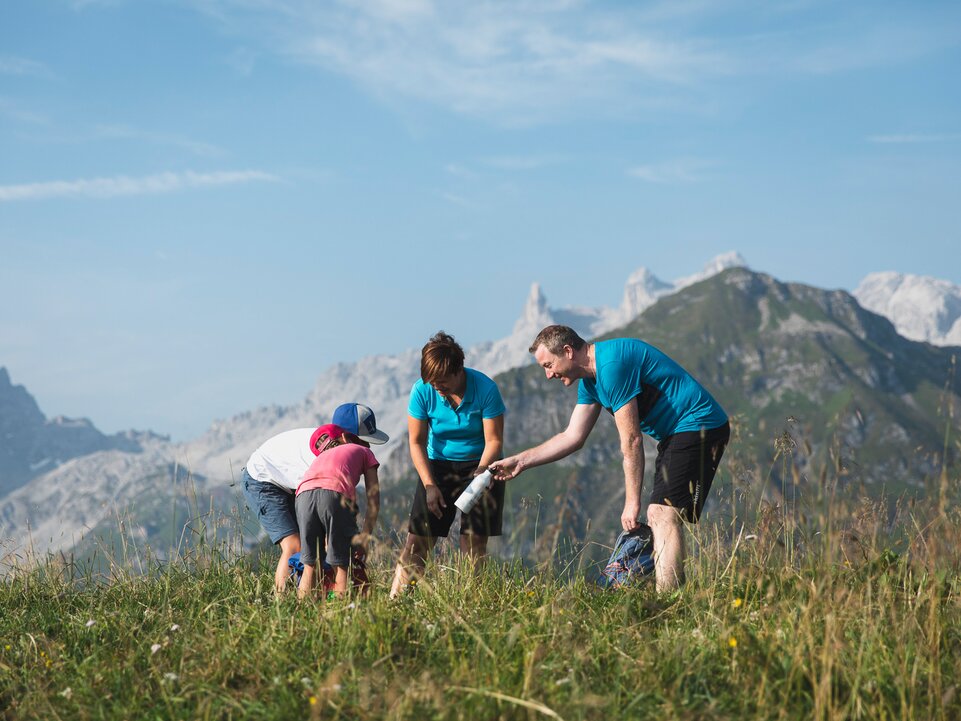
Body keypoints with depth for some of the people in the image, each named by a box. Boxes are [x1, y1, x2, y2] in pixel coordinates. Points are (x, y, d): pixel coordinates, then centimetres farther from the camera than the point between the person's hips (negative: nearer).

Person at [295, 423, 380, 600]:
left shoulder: (320, 458, 42)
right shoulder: (364, 452, 31)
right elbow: (373, 499, 19)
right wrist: (365, 536, 14)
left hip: (304, 495, 4)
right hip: (335, 494, -4)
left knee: (310, 565, 16)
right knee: (342, 565, 6)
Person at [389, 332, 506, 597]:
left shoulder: (485, 389, -20)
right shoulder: (422, 391, -15)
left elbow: (494, 440, -15)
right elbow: (416, 442, -8)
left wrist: (481, 474, -29)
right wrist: (429, 485, -15)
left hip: (479, 466, -1)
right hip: (438, 466, 1)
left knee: (474, 539, -9)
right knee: (418, 537, -6)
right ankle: (395, 599, -5)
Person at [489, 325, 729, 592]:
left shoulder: (611, 365, -20)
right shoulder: (590, 380, 12)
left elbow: (631, 440, -20)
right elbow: (572, 437, 18)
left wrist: (632, 502, -15)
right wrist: (519, 461, 16)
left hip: (698, 426, -11)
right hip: (676, 434, 11)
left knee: (663, 514, -17)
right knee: (659, 516, 11)